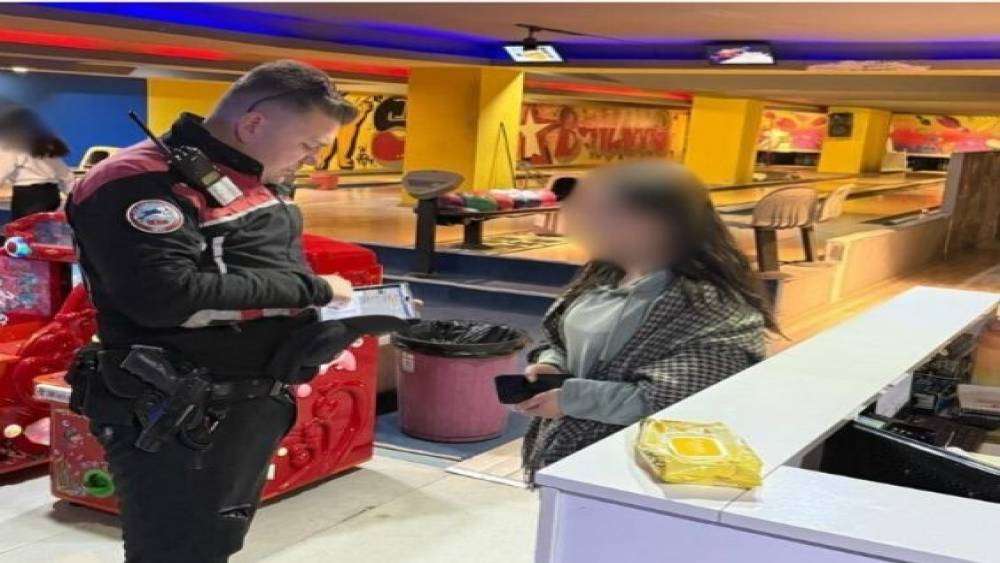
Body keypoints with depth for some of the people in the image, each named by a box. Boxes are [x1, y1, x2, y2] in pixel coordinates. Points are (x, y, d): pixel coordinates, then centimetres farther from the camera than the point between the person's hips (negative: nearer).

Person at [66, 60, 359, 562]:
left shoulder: (253, 180, 10)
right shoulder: (140, 182, -19)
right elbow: (165, 295, -31)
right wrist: (308, 289, -22)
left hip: (257, 407, 9)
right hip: (172, 421, -9)